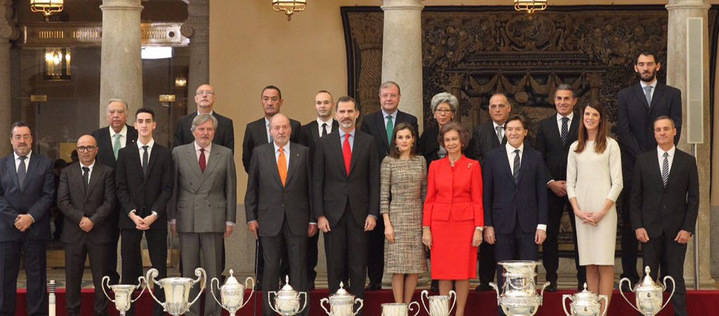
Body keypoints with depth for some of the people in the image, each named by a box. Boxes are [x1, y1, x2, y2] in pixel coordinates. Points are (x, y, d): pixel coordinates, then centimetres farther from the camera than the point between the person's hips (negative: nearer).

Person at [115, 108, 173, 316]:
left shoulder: (164, 154, 6)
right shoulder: (125, 154, 8)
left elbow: (167, 188, 1)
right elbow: (121, 188, 4)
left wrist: (153, 215, -10)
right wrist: (133, 214, -9)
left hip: (156, 219, -1)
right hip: (130, 219, 1)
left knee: (159, 267, -1)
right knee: (129, 269, 1)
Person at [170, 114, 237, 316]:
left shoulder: (225, 154, 7)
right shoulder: (179, 153, 7)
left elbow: (230, 189, 6)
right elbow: (173, 188, 7)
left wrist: (230, 220, 1)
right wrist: (172, 218, 2)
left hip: (214, 219, 0)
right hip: (187, 220, 1)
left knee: (214, 271, 2)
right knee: (189, 271, 5)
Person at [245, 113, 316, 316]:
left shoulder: (303, 153, 6)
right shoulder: (259, 153, 6)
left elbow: (311, 187, 6)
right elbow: (251, 189, 8)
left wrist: (313, 219, 2)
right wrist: (251, 218, 1)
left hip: (297, 221, 0)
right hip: (269, 221, 0)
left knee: (299, 268, 1)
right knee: (270, 269, 3)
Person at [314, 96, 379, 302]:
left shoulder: (368, 142, 6)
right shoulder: (324, 143, 5)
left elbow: (374, 180, 5)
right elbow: (317, 182, 4)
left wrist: (373, 213, -3)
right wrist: (319, 215, -4)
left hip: (359, 214, 0)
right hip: (333, 214, 0)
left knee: (358, 267, 1)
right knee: (335, 267, 2)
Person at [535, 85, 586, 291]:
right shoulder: (544, 126, 10)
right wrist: (551, 182, -6)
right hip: (551, 188, 1)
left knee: (580, 234, -1)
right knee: (550, 235, 2)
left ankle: (583, 280, 3)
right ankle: (551, 279, 7)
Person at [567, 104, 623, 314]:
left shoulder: (611, 145, 3)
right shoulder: (575, 148, 14)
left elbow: (617, 183, -2)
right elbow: (570, 183, 12)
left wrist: (602, 212, -10)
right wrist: (577, 210, -3)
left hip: (604, 208, -4)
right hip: (582, 211, 4)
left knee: (605, 263, -8)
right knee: (589, 265, 4)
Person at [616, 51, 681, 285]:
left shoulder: (672, 95, 12)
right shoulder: (625, 96, 11)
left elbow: (675, 129, 4)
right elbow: (623, 131, 3)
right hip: (633, 167, 0)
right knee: (630, 221, -1)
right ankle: (629, 274, 1)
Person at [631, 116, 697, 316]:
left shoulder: (688, 161, 4)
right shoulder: (643, 161, 5)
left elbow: (693, 198, 3)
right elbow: (635, 197, 5)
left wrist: (688, 228, -6)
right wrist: (638, 226, -4)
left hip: (677, 231, -1)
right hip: (650, 230, 1)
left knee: (676, 277, 2)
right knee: (649, 278, 3)